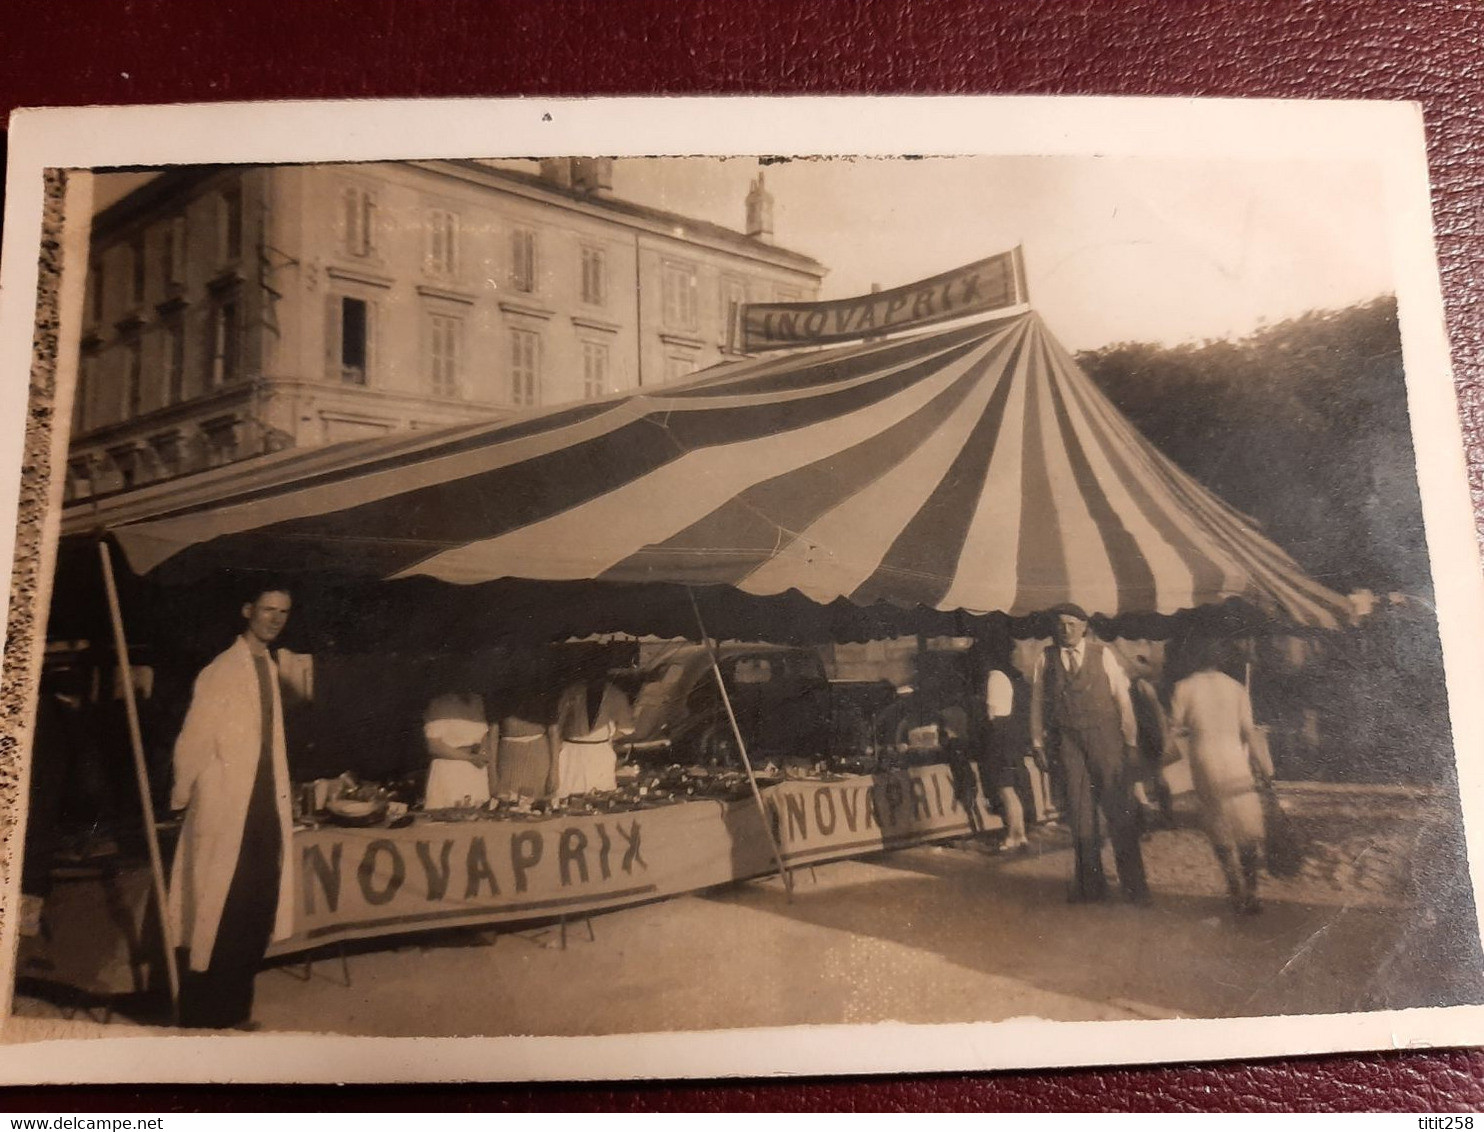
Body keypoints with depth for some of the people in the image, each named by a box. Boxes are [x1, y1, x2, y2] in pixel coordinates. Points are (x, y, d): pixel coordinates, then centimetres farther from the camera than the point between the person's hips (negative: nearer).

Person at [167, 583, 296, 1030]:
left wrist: (280, 804, 12)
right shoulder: (220, 672, -12)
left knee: (256, 918, 12)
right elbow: (193, 741, -10)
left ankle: (234, 1010, 25)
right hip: (224, 812, -7)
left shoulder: (271, 669, 12)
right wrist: (181, 798, -3)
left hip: (264, 812, 7)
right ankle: (201, 1018, 14)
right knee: (217, 919, 1)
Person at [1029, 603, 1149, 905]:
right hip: (1066, 741, 1)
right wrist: (1038, 744, 7)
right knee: (1079, 813, 6)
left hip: (1105, 737, -1)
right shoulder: (1045, 659, 4)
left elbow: (1122, 698, 1)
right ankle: (1089, 885, 16)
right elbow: (1037, 703, 8)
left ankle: (1134, 885, 8)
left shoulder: (1102, 654, 0)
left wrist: (1131, 742, -2)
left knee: (1120, 810, -2)